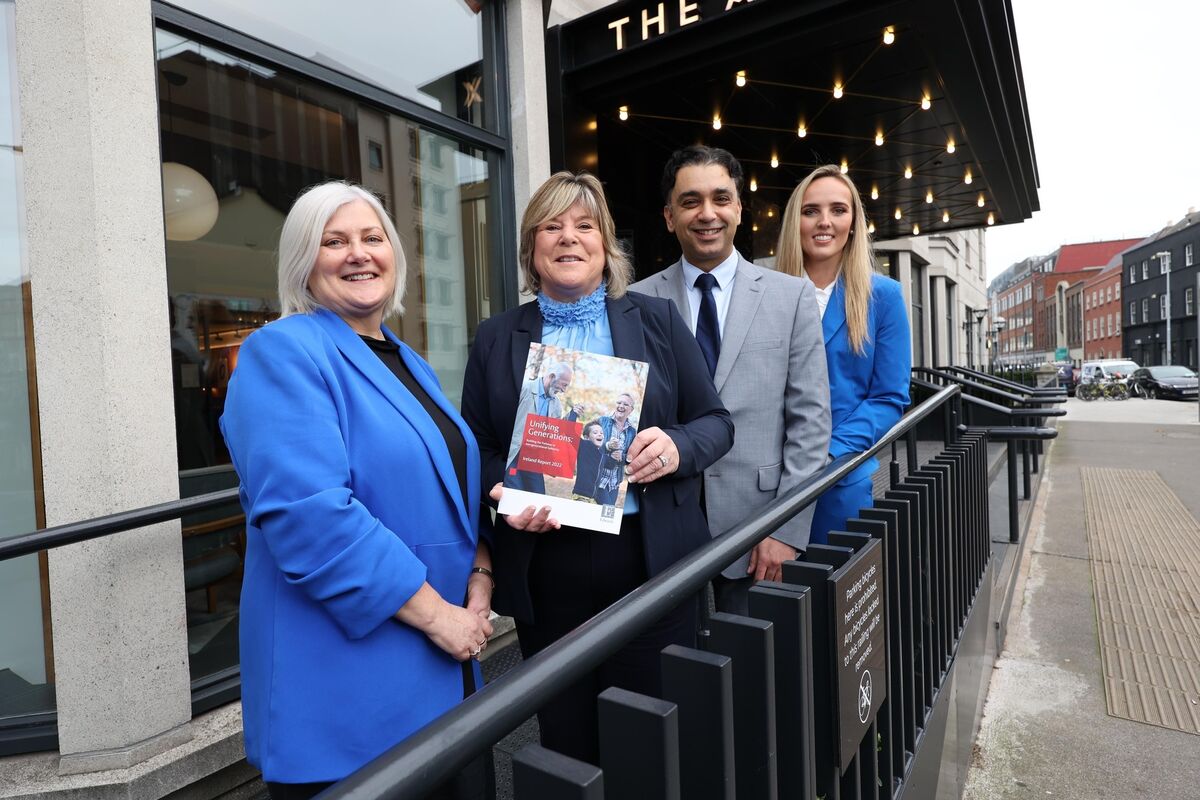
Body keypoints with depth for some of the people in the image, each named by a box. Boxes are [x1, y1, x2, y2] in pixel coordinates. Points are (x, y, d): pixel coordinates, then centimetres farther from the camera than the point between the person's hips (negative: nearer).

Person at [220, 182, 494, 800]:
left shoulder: (407, 362, 11)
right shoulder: (282, 353, -13)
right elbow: (308, 513, -25)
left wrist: (480, 580, -2)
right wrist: (436, 614, -20)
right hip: (342, 673, -7)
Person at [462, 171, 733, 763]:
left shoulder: (656, 320, 4)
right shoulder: (496, 338, 6)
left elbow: (716, 423, 5)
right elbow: (477, 449, 7)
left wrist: (677, 447, -15)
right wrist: (504, 493, -13)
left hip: (650, 559, 0)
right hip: (545, 570, 1)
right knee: (566, 740, 15)